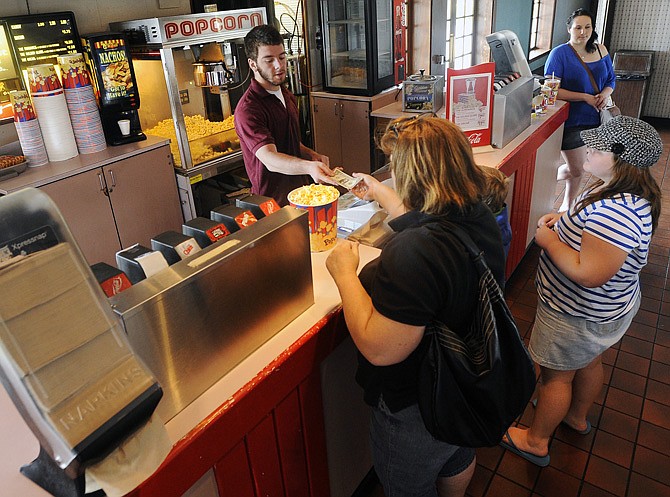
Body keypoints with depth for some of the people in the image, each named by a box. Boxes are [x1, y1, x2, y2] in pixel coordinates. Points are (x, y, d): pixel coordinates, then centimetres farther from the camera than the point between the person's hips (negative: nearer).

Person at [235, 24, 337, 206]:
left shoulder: (288, 97, 12)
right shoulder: (248, 109, -19)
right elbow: (270, 159, -31)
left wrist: (312, 155, 3)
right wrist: (309, 167, -48)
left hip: (301, 193, 8)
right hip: (274, 203, -7)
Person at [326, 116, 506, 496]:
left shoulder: (414, 254, -42)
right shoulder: (479, 217, -12)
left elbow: (378, 349, -35)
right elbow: (424, 218, 10)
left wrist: (345, 273, -24)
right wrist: (378, 192, 23)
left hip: (414, 412, -8)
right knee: (458, 459, 37)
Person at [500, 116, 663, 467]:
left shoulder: (616, 211, -38)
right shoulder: (628, 192, -4)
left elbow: (589, 274, -38)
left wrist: (548, 240, -25)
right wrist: (564, 220, -3)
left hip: (579, 317, -10)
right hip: (603, 308, 10)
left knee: (555, 375, 11)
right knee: (589, 362, 30)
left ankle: (536, 442, 34)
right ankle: (577, 416, 57)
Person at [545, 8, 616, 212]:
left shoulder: (600, 50, 7)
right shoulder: (560, 53, -10)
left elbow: (611, 79, 15)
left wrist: (605, 94, -9)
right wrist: (585, 97, -20)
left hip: (595, 118, 5)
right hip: (571, 120, -5)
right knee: (577, 170, 2)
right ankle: (567, 205, 29)